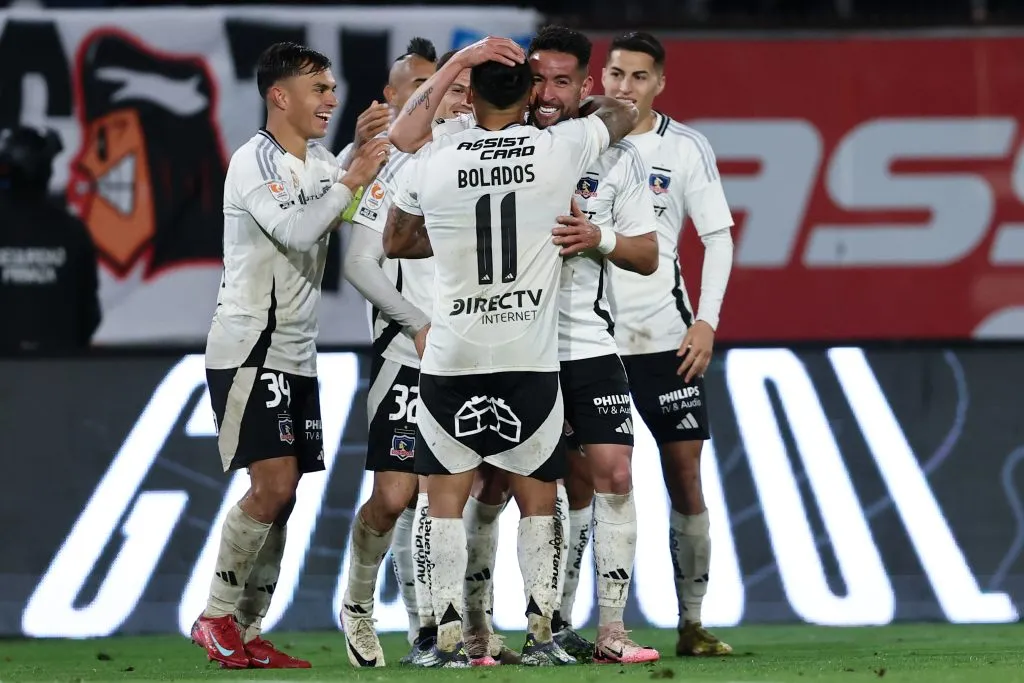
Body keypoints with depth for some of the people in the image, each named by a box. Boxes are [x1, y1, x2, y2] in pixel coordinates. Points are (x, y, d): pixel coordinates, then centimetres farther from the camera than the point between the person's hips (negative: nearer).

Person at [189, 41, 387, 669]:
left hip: (297, 356, 9)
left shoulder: (320, 163, 15)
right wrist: (351, 181, -22)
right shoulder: (255, 162, -11)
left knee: (282, 499, 5)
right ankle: (217, 617, -4)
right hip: (249, 351, -8)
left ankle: (247, 633, 9)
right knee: (273, 487, -16)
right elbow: (295, 231, -24)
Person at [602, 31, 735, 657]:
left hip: (666, 335, 0)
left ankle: (693, 624, 6)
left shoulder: (686, 148, 2)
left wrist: (707, 320, -5)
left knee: (685, 477, 0)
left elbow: (718, 235, 3)